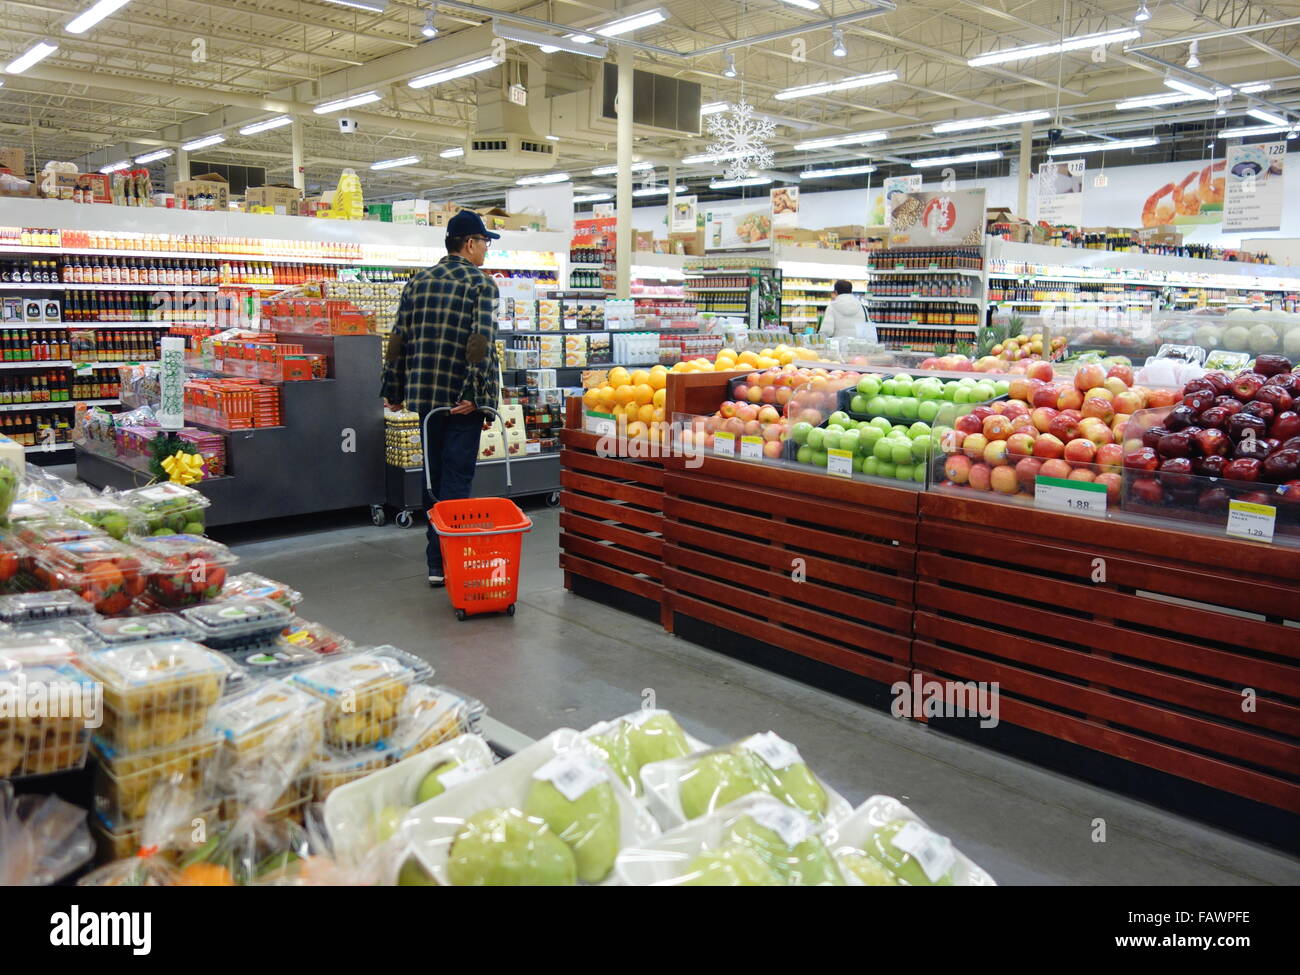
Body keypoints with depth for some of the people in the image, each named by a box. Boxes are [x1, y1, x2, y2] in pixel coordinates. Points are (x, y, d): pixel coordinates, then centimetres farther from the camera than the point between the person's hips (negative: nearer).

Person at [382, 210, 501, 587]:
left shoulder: (418, 282, 12)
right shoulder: (482, 283, -5)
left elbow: (399, 339, 11)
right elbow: (482, 341, -18)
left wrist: (394, 392, 15)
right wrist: (477, 394, -20)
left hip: (424, 396, 6)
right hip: (461, 399, -6)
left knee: (434, 480, 14)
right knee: (456, 481, -2)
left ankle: (436, 563, 20)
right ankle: (450, 562, -3)